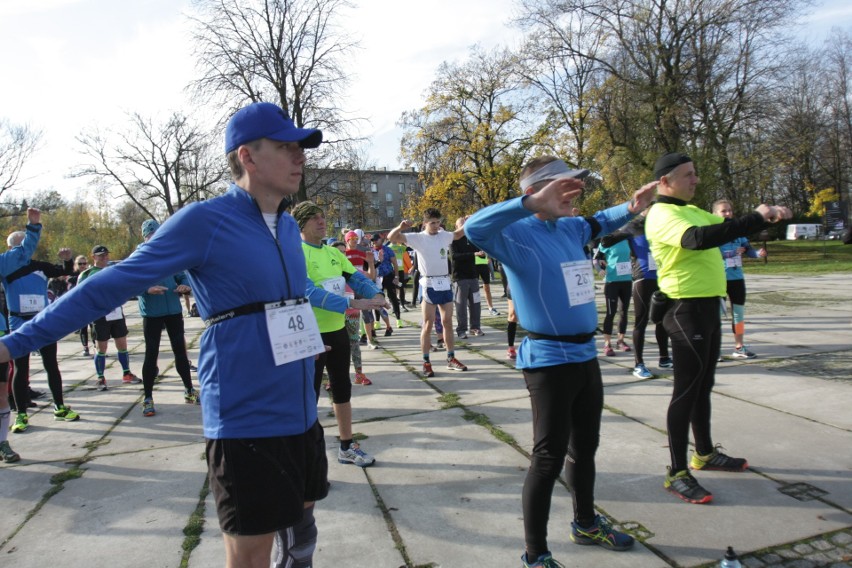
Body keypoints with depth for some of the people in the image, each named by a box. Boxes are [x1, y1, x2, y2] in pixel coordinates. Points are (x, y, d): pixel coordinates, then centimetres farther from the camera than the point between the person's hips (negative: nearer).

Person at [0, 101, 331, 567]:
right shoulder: (204, 221, -14)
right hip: (244, 421, -7)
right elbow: (113, 284, -10)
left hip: (300, 415, 7)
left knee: (301, 512, 21)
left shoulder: (288, 227, 7)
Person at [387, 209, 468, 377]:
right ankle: (426, 362, 6)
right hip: (429, 284, -5)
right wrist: (400, 227, -34)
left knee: (448, 322, 11)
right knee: (428, 325, -1)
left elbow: (458, 234, 31)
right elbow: (391, 237, -14)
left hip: (445, 283, 5)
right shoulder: (417, 238, -6)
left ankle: (451, 359, 21)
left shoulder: (444, 236, 8)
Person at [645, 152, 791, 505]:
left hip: (708, 306, 10)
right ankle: (677, 473, 4)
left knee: (703, 385, 19)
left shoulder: (691, 210, 16)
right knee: (686, 391, -5)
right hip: (687, 310, -9)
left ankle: (705, 454, 34)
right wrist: (757, 218, -30)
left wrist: (768, 216, 0)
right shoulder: (662, 215, -16)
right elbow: (698, 238, -34)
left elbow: (727, 225, 20)